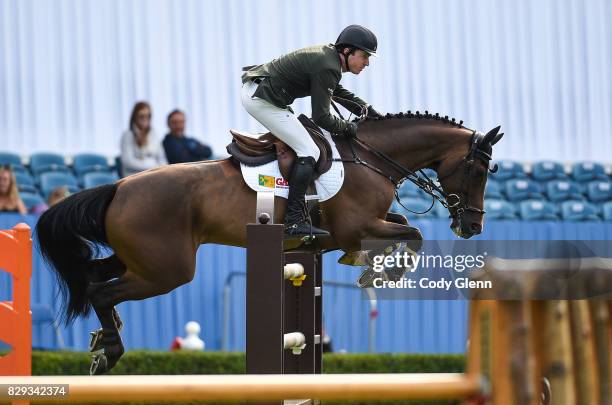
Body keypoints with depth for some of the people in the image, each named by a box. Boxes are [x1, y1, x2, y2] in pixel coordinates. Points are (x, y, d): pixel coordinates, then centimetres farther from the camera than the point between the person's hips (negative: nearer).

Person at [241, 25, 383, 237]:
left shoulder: (328, 54, 12)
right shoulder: (327, 67, -18)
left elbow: (338, 92, 30)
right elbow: (321, 117, -17)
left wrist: (368, 110, 22)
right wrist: (349, 128, -3)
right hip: (262, 99, -11)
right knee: (309, 152, -11)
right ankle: (294, 222, -15)